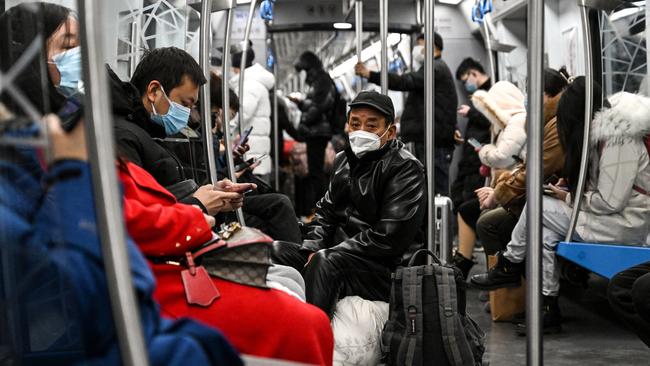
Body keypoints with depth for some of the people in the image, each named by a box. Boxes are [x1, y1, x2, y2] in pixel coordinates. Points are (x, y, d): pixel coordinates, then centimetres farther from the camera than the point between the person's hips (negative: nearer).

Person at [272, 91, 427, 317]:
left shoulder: (406, 169, -11)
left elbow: (388, 238, -19)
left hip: (387, 270, -8)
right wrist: (311, 249, -3)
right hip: (340, 258, 8)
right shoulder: (344, 160, 14)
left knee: (325, 262, -33)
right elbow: (326, 211, 18)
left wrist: (325, 255, -18)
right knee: (276, 251, -4)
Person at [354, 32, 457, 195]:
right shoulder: (437, 68, 26)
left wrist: (370, 75, -25)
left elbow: (406, 82, -22)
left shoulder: (436, 68, -9)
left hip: (435, 141, -11)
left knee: (437, 190, -12)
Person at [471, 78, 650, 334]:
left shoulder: (618, 140, -19)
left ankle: (508, 268, 5)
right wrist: (572, 186, 5)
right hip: (612, 219, 9)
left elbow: (610, 201, -22)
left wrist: (569, 199, -8)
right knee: (545, 232, -7)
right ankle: (549, 310, -8)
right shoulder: (605, 133, 11)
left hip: (627, 224, -9)